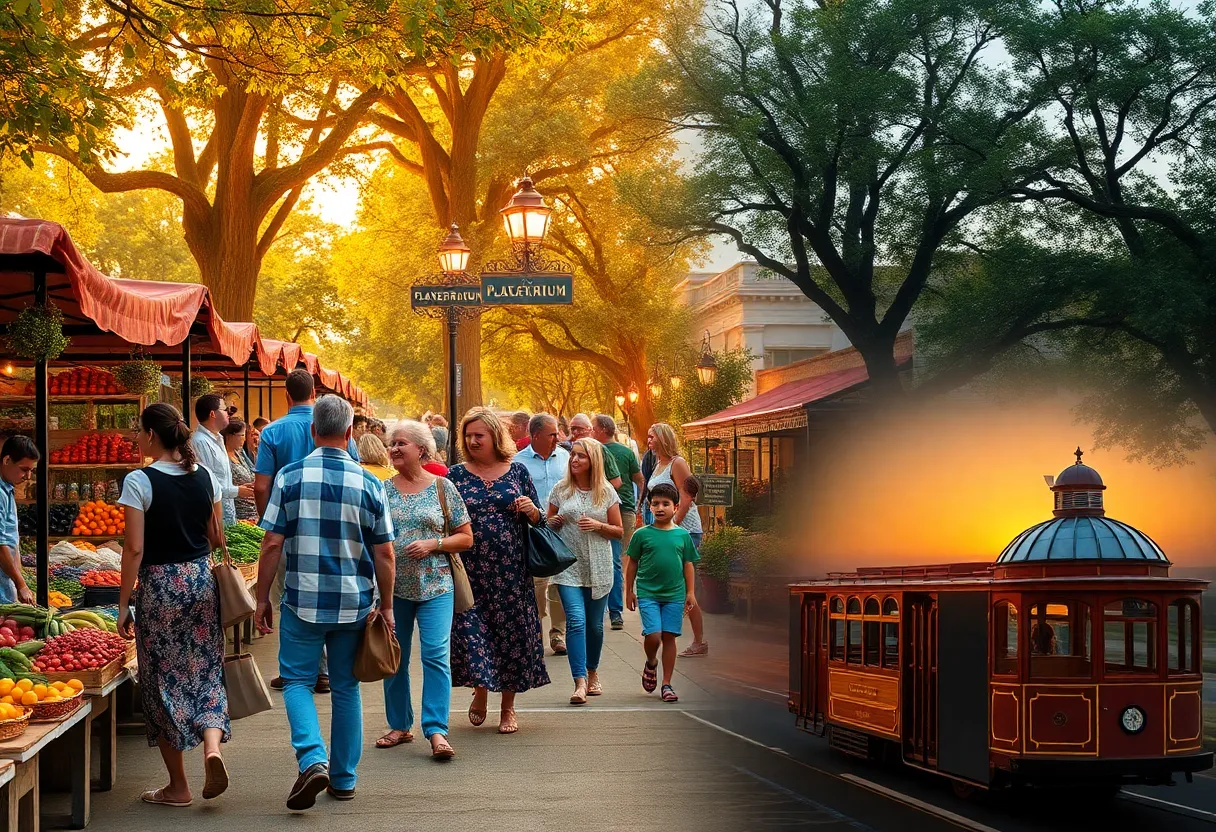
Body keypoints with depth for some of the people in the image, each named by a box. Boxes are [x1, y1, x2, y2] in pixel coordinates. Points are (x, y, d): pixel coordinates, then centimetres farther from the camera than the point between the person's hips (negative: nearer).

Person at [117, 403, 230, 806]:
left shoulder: (139, 481, -11)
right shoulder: (206, 478, 4)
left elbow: (135, 548, -13)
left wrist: (123, 604, -7)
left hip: (159, 586, -4)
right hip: (202, 581, 5)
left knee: (164, 681, 6)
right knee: (206, 673, 11)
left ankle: (178, 786, 11)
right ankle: (212, 747, -15)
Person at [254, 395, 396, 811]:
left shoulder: (290, 477, -6)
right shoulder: (369, 484, -3)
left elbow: (272, 544, -6)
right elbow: (384, 552, -1)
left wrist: (262, 598, 4)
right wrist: (386, 606, 9)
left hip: (302, 602, -2)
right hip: (354, 604, 2)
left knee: (297, 680, 9)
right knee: (346, 688, 14)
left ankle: (312, 759, -13)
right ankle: (344, 778, 19)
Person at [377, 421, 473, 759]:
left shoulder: (442, 487, 2)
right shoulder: (382, 490, 6)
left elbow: (466, 537, 3)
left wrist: (433, 544, -12)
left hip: (434, 586, -2)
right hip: (392, 587, 3)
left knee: (436, 655, -11)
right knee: (394, 658, 9)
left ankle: (436, 730, -12)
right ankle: (400, 725, 22)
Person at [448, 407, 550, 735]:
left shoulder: (516, 471, 5)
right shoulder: (456, 474, 4)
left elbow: (538, 521, 10)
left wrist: (531, 509, -11)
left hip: (510, 570, 0)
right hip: (470, 570, 0)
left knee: (511, 630, 3)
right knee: (470, 627, -6)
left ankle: (508, 707, 18)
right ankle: (481, 690, 21)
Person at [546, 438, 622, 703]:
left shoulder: (606, 492, 3)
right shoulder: (560, 490, 4)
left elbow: (618, 531, 7)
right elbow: (549, 525, 14)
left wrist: (598, 526, -12)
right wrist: (553, 522, -8)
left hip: (598, 568, 1)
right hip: (568, 567, -1)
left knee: (595, 625, 10)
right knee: (576, 621, -15)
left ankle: (592, 672, 32)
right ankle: (580, 682, -17)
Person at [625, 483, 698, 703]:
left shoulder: (682, 535, 4)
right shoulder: (642, 534, 0)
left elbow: (688, 565, 10)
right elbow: (632, 564, 7)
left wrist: (690, 592, 7)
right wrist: (629, 591, 8)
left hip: (674, 594, 2)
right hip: (648, 594, -2)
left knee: (669, 637, 3)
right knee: (653, 635, -12)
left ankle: (666, 684, 12)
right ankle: (650, 664, 20)